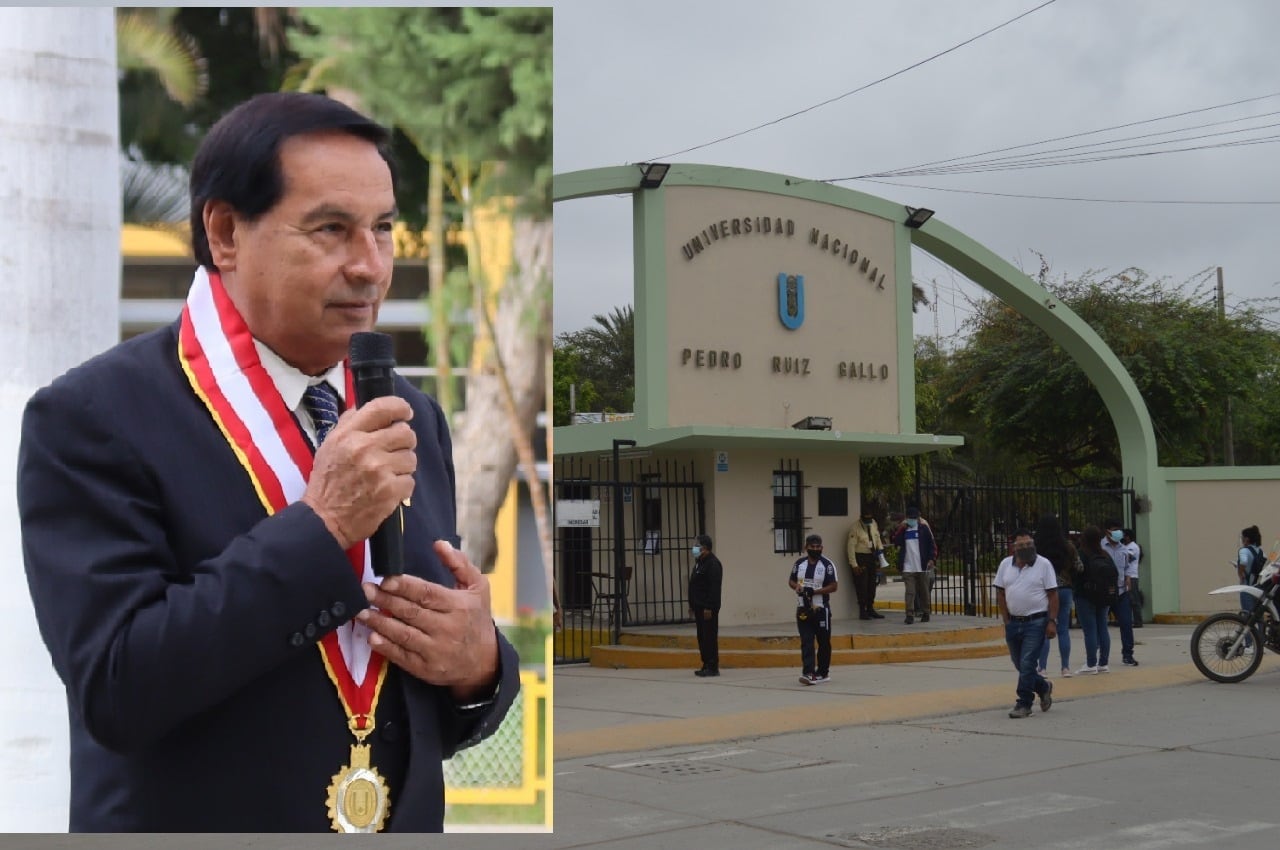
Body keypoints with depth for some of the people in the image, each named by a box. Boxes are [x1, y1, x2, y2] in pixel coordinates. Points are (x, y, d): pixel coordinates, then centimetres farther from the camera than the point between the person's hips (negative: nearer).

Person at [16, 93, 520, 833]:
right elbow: (115, 688, -22)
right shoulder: (92, 418, -13)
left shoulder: (414, 421, 2)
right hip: (189, 812, -4)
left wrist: (479, 663, -13)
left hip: (408, 814, 5)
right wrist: (319, 525, -24)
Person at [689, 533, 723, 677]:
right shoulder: (699, 562, 17)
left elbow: (714, 588, -20)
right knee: (702, 637, 11)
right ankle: (706, 665, 16)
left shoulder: (713, 563, -14)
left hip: (708, 608, -10)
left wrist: (709, 607, -24)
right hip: (699, 607, 10)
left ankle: (713, 667, -6)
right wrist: (692, 604, 19)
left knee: (710, 637, -8)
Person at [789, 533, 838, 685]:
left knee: (824, 643, 8)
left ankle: (823, 672, 20)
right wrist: (797, 587, -7)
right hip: (803, 609, 3)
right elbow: (791, 581, 17)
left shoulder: (827, 564, -6)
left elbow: (834, 586, -10)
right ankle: (808, 673, -11)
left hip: (821, 609, -3)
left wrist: (814, 591, -19)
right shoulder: (799, 564, 8)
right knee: (806, 642, -5)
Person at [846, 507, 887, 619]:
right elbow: (851, 547, -17)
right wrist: (854, 564, -19)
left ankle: (870, 609, 24)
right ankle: (862, 611, 2)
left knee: (872, 584, 14)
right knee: (862, 585, -5)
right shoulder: (856, 527, -17)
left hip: (872, 557, 7)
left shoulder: (873, 523, 4)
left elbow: (878, 538, 17)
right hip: (861, 558, -7)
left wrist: (880, 549, 3)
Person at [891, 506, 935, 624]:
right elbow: (895, 542, -2)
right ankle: (909, 615, -8)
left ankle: (925, 613, 19)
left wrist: (931, 559, -8)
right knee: (909, 591, -6)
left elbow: (931, 544, 2)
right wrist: (901, 529, -10)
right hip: (908, 567, 1)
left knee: (924, 591, 9)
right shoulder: (903, 528, 9)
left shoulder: (924, 528, 3)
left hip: (922, 566, -1)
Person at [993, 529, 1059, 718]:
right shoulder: (1005, 565, 6)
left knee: (1027, 665, -8)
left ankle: (1024, 704, 1)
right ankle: (1043, 687, 38)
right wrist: (1006, 620, 4)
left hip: (1036, 622, -5)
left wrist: (1052, 621, -11)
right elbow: (1000, 593, 10)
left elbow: (1053, 595, -5)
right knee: (1020, 665, 14)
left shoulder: (1043, 564, -5)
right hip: (1013, 623, 5)